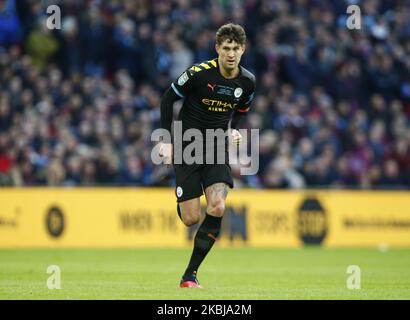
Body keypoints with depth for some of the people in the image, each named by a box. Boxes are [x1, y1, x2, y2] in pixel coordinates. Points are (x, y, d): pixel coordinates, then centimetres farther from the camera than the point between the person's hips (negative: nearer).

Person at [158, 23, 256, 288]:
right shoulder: (199, 74, -17)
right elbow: (168, 99, -4)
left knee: (217, 208, -19)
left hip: (217, 148, 3)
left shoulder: (247, 81, -3)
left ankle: (190, 274, -8)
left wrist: (234, 129, -1)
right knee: (191, 219, -6)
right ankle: (181, 201, 37)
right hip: (187, 147, -3)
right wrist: (167, 140, -6)